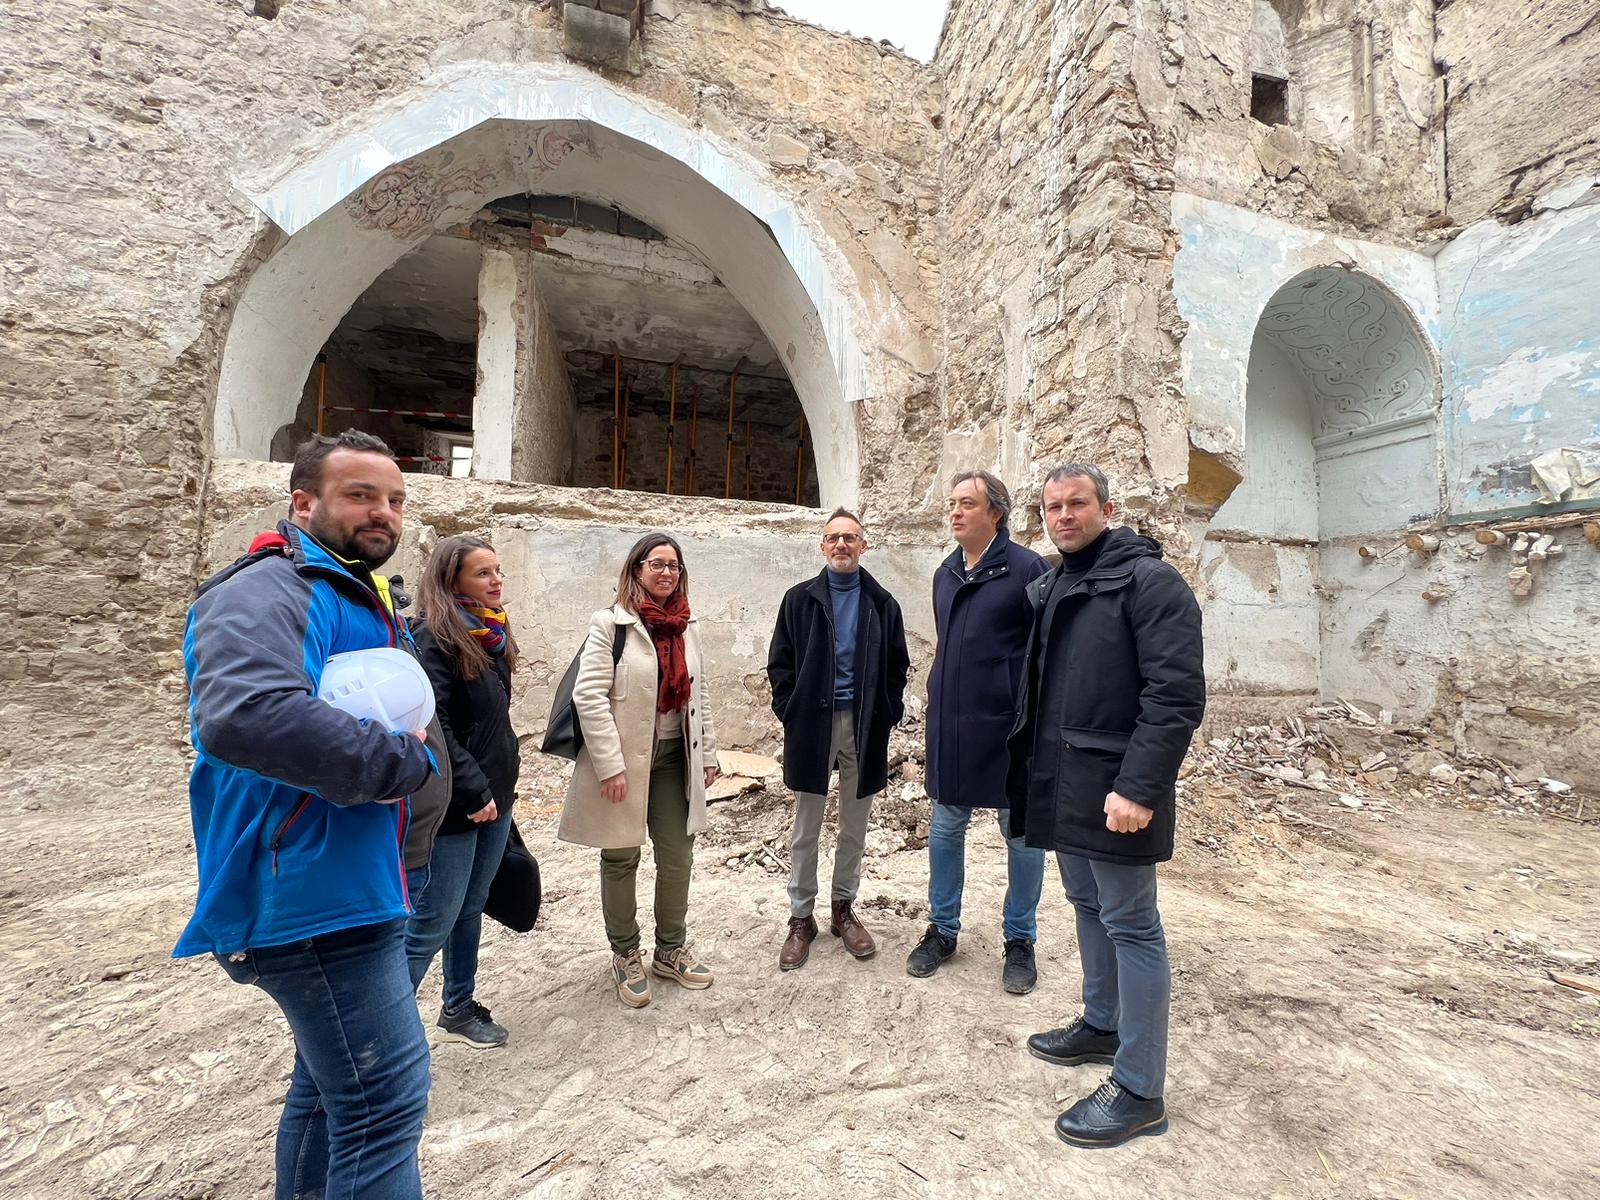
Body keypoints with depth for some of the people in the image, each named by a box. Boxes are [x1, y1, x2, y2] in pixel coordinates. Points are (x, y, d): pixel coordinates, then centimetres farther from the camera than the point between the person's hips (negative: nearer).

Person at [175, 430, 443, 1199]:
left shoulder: (368, 600, 15)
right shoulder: (268, 592, -16)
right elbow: (242, 714, -35)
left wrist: (412, 742, 5)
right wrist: (404, 763, -24)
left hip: (346, 887, 10)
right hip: (311, 894, -10)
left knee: (332, 1085, 24)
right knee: (386, 1101, -3)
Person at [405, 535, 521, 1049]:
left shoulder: (491, 634, 9)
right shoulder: (434, 637, -16)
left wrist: (507, 758, 10)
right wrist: (473, 791, -21)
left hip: (495, 797, 8)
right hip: (453, 805, -8)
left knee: (471, 910, 20)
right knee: (432, 924, 2)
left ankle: (459, 1008, 36)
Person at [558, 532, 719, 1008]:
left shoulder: (687, 625, 7)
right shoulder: (610, 623, -10)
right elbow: (588, 695, -15)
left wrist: (708, 753, 9)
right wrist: (610, 766, -19)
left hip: (674, 755, 5)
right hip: (624, 757, -5)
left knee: (677, 856, 12)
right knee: (621, 858, 11)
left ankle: (671, 950, 34)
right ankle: (625, 955, 32)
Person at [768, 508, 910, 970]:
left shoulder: (881, 603, 4)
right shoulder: (800, 599, 1)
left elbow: (897, 665, 7)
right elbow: (780, 663, 2)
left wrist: (888, 714, -1)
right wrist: (790, 713, -6)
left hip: (864, 726, 2)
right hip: (813, 724, -1)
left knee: (854, 828, 14)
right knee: (805, 830, 8)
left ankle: (844, 908, 33)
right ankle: (801, 918, 23)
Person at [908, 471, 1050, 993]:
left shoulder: (1026, 568, -10)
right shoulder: (945, 573, 10)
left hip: (1009, 728, -5)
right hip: (950, 727, 6)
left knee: (1021, 833, 10)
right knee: (946, 828, 14)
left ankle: (1020, 940, 29)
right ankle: (942, 929, 31)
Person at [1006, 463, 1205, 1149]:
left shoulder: (1148, 580, -12)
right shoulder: (1048, 589, 13)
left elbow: (1177, 693, -19)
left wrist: (1139, 788, -24)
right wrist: (1029, 769, 15)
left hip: (1114, 790, -8)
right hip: (1062, 785, 8)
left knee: (1131, 927, 3)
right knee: (1088, 908, 21)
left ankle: (1139, 1092, 18)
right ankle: (1100, 1026, 41)